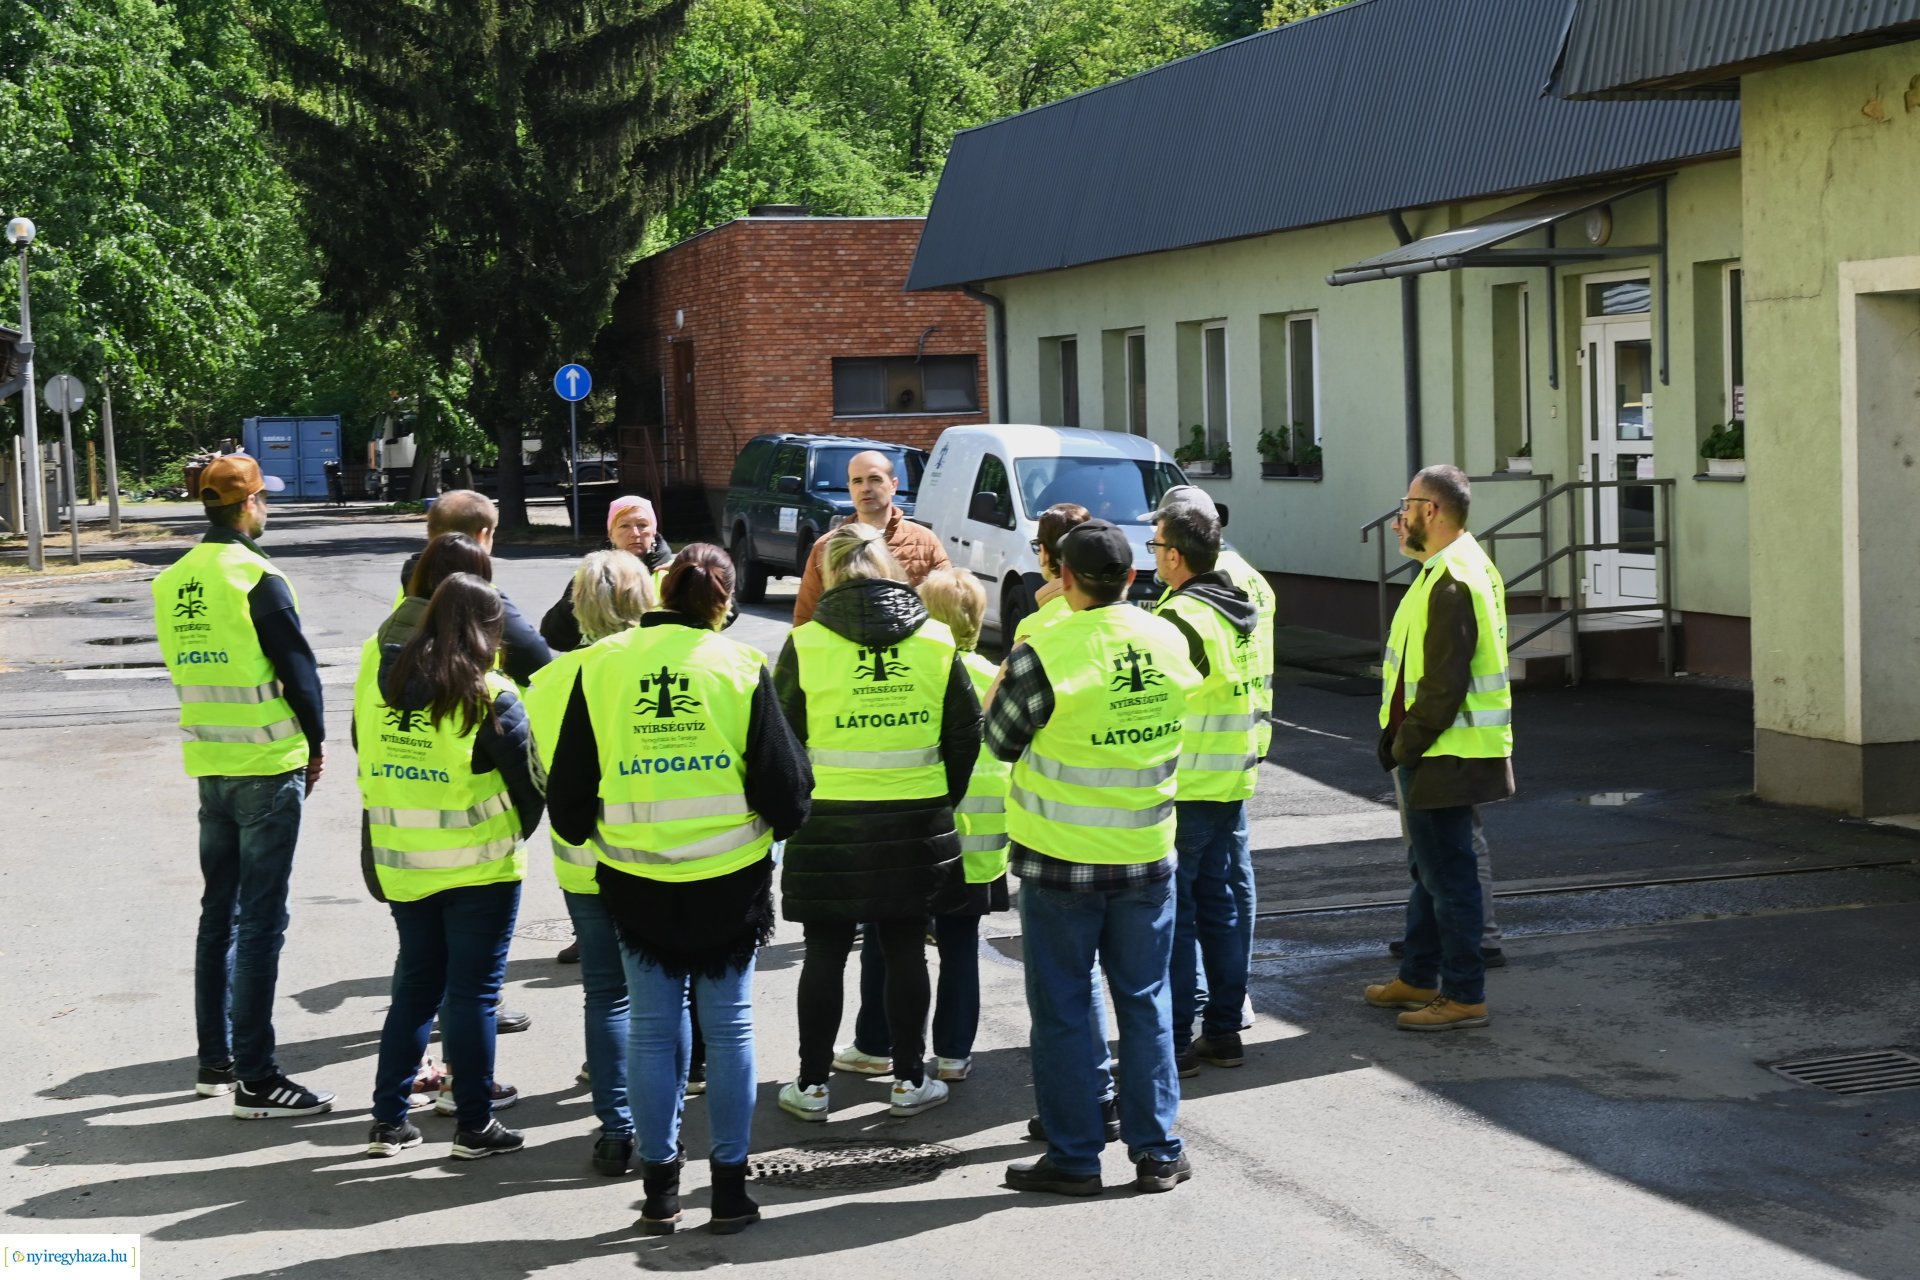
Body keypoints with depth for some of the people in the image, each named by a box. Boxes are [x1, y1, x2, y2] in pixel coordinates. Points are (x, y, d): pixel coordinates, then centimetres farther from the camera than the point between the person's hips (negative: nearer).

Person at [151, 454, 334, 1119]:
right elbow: (297, 665, -14)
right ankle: (255, 1080, -3)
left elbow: (186, 666, 13)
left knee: (219, 912, 16)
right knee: (261, 920, -4)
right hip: (268, 765, -7)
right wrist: (316, 741, 2)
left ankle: (214, 1063, 24)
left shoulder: (172, 583, 7)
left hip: (207, 764, 7)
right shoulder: (256, 578, -15)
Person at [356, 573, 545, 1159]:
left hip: (399, 863, 5)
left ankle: (388, 1120, 18)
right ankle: (475, 1126, 10)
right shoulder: (488, 696, -14)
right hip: (480, 868, -5)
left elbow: (364, 758, 11)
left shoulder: (379, 683, 0)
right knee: (474, 991, 4)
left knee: (415, 985, 16)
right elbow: (529, 780, -7)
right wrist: (514, 836, 11)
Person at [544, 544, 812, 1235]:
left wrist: (585, 832, 23)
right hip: (730, 876, -1)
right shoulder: (740, 666, -8)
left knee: (652, 1028, 10)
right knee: (729, 1027, 8)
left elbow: (568, 786, 4)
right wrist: (778, 823, 17)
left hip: (636, 881, 1)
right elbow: (783, 782, -5)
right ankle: (729, 1186, 13)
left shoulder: (601, 665, -2)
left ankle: (660, 1186, 16)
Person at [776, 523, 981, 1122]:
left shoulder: (805, 644, -7)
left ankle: (812, 1084, 14)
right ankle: (910, 1079, 17)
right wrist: (944, 801, 16)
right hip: (916, 820, 2)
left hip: (829, 821, -2)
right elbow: (965, 735, 5)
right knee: (905, 948, 10)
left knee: (825, 952, 7)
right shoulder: (937, 641, 0)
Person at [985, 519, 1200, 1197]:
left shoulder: (1043, 653, -18)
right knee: (1144, 1002, 14)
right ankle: (1157, 1152, 19)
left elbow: (1001, 741, -6)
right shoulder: (1171, 643, -2)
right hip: (1146, 855, 4)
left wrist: (1003, 682, 11)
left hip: (1060, 861, -4)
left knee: (1063, 1009, 7)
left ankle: (1074, 1157, 13)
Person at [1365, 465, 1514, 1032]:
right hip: (1434, 752, 11)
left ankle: (1464, 996, 4)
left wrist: (1404, 748, -15)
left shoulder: (1450, 584, -21)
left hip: (1442, 756, -11)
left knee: (1447, 874, -3)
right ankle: (1419, 978, 30)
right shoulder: (1464, 565, 13)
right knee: (1430, 868, 19)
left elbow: (1443, 686, -23)